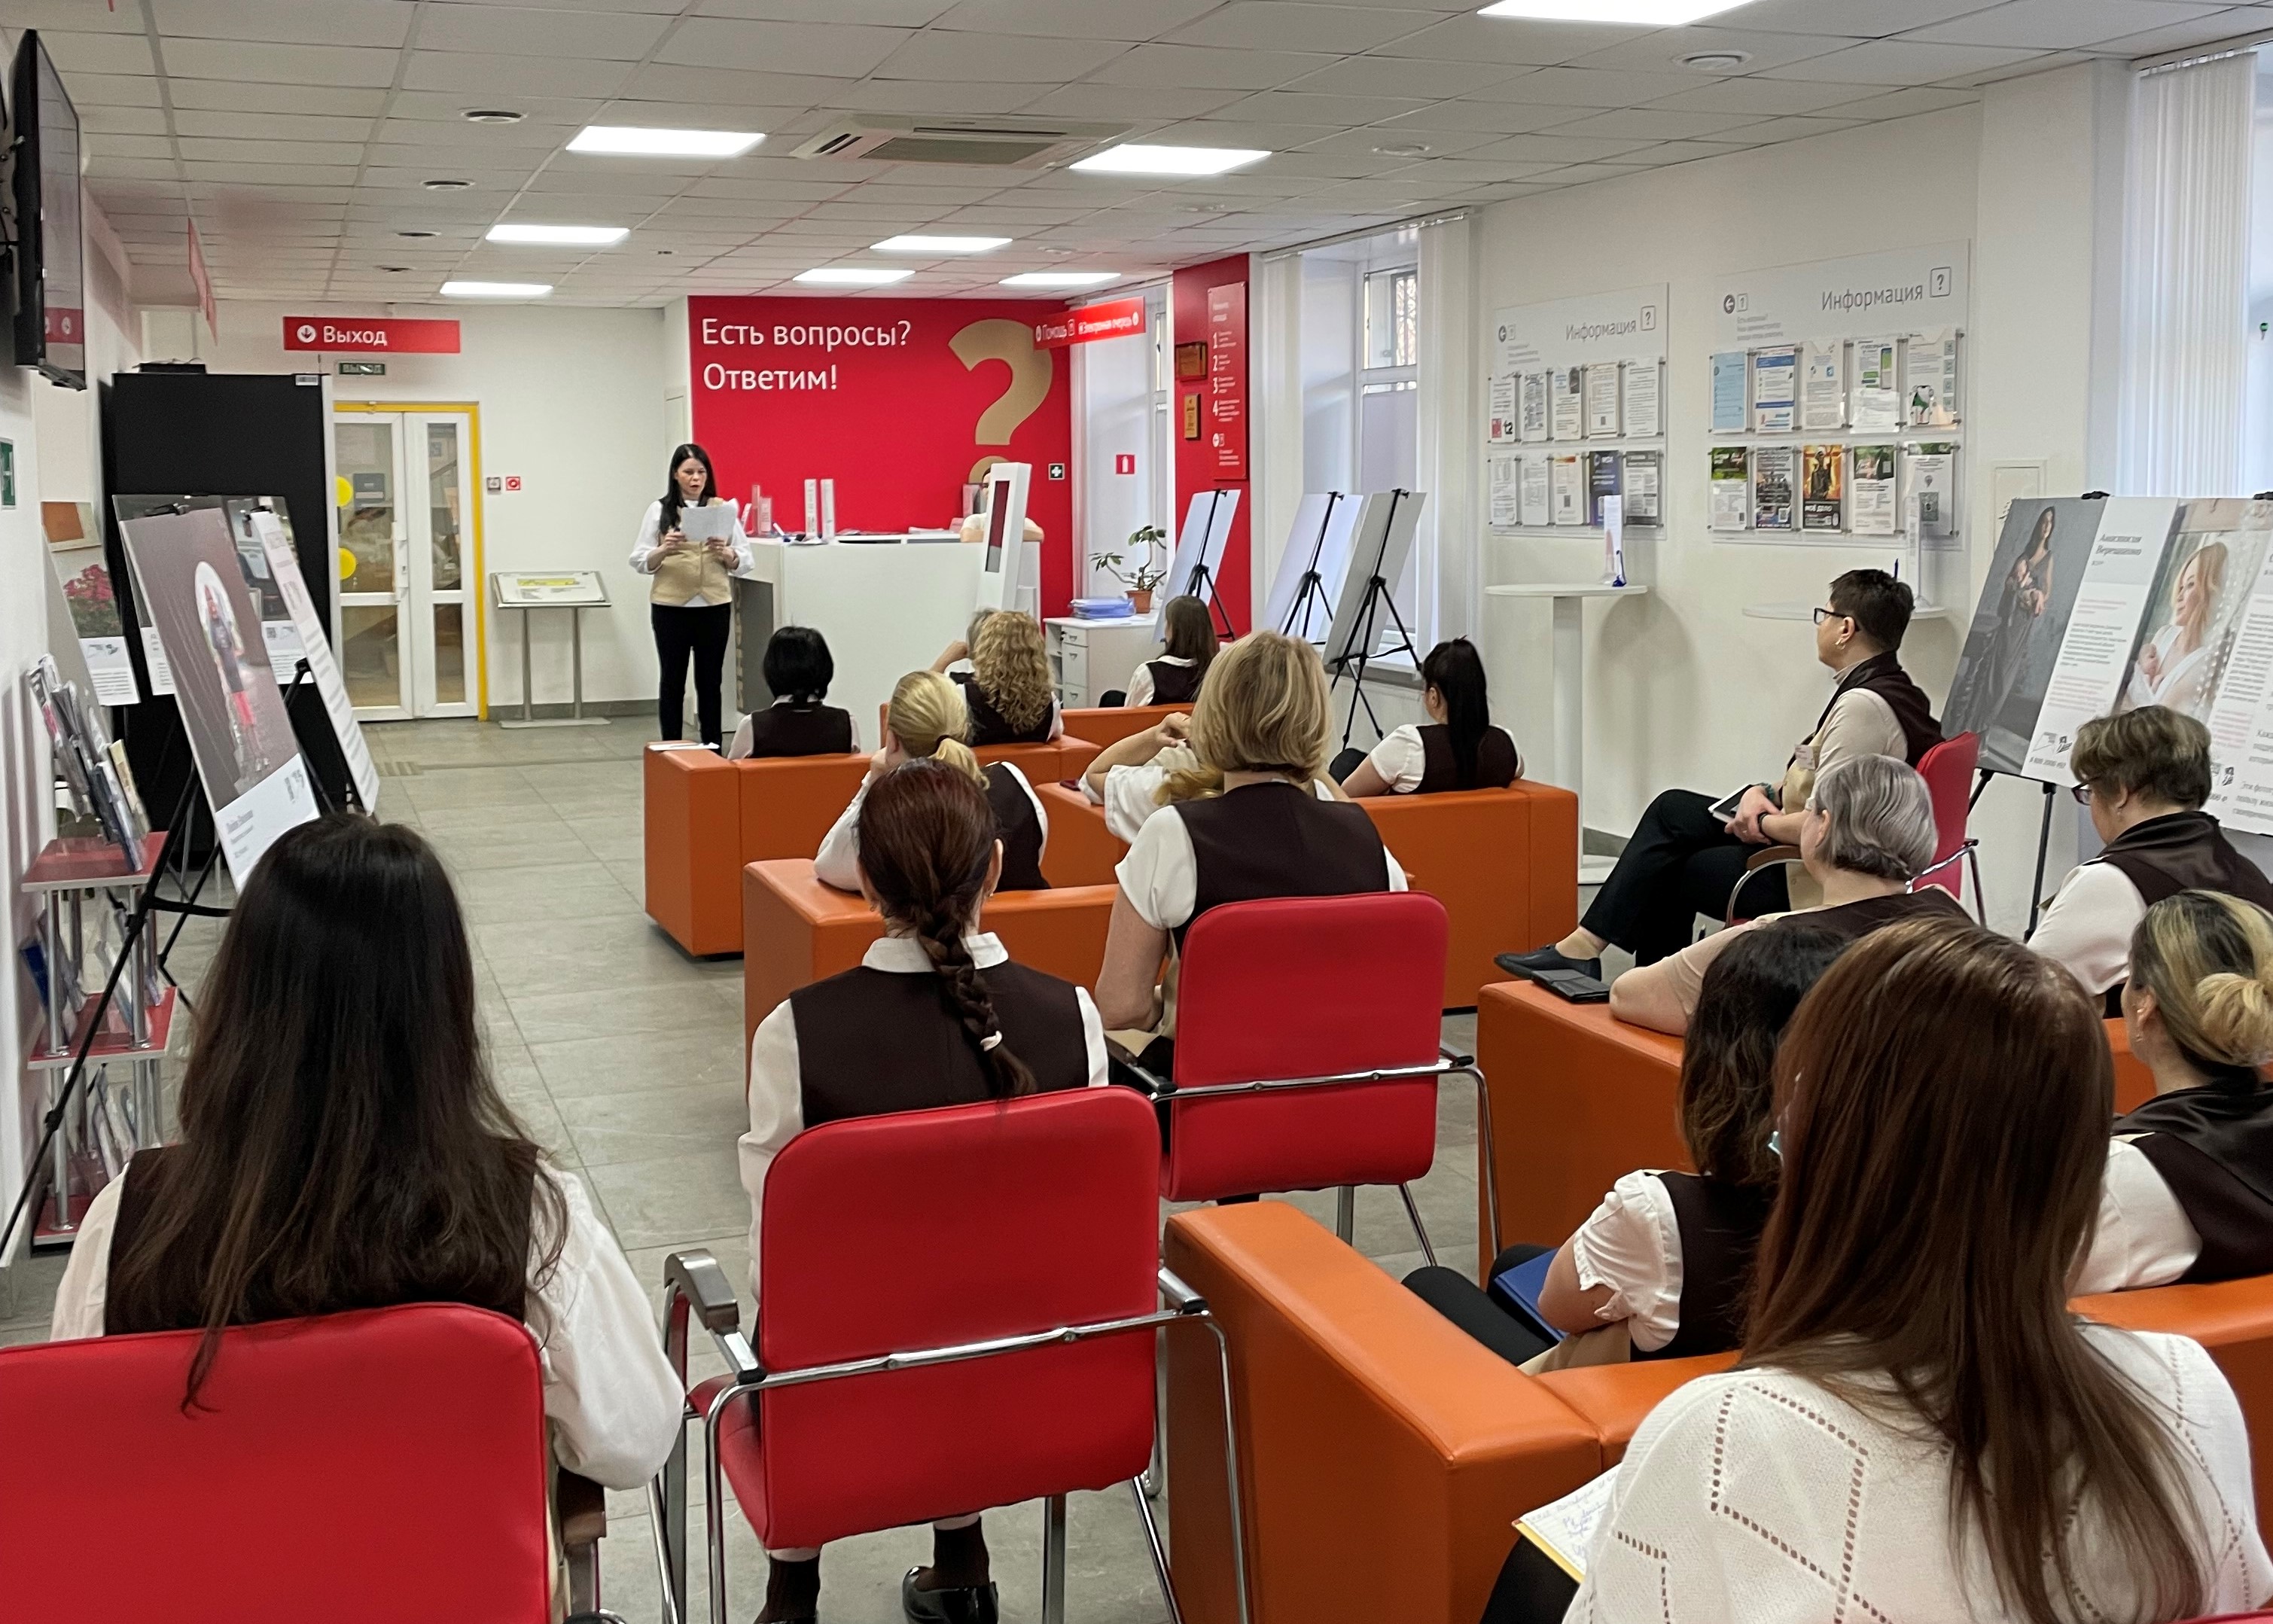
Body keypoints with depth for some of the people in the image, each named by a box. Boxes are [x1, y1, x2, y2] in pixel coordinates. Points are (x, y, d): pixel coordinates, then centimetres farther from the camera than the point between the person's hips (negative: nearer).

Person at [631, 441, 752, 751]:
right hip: (671, 608, -1)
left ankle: (713, 752, 11)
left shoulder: (723, 508, 6)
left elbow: (745, 561, 5)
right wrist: (664, 550, -18)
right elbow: (639, 561, 0)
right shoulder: (659, 510, 3)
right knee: (672, 682, 4)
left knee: (710, 682, 5)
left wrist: (725, 553, -16)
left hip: (714, 607, 1)